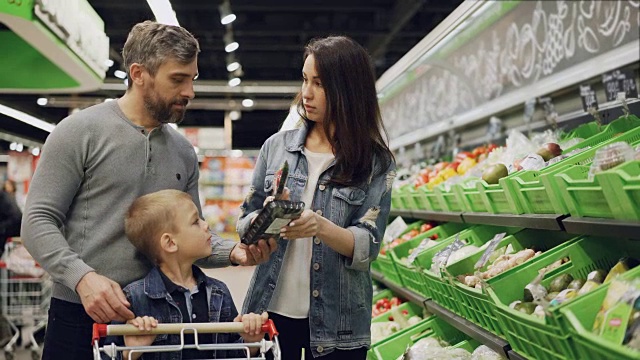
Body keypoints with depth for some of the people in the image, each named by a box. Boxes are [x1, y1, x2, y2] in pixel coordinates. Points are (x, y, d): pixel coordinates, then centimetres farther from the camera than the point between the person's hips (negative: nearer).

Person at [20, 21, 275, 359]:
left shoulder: (183, 151, 10)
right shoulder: (79, 132, -6)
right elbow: (38, 222, -10)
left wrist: (233, 251, -5)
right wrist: (83, 276, -24)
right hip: (82, 315, -4)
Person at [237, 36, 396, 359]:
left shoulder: (376, 163, -4)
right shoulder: (277, 146, 4)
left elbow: (367, 247, -10)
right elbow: (244, 221, 6)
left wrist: (321, 227, -28)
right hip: (271, 310, 2)